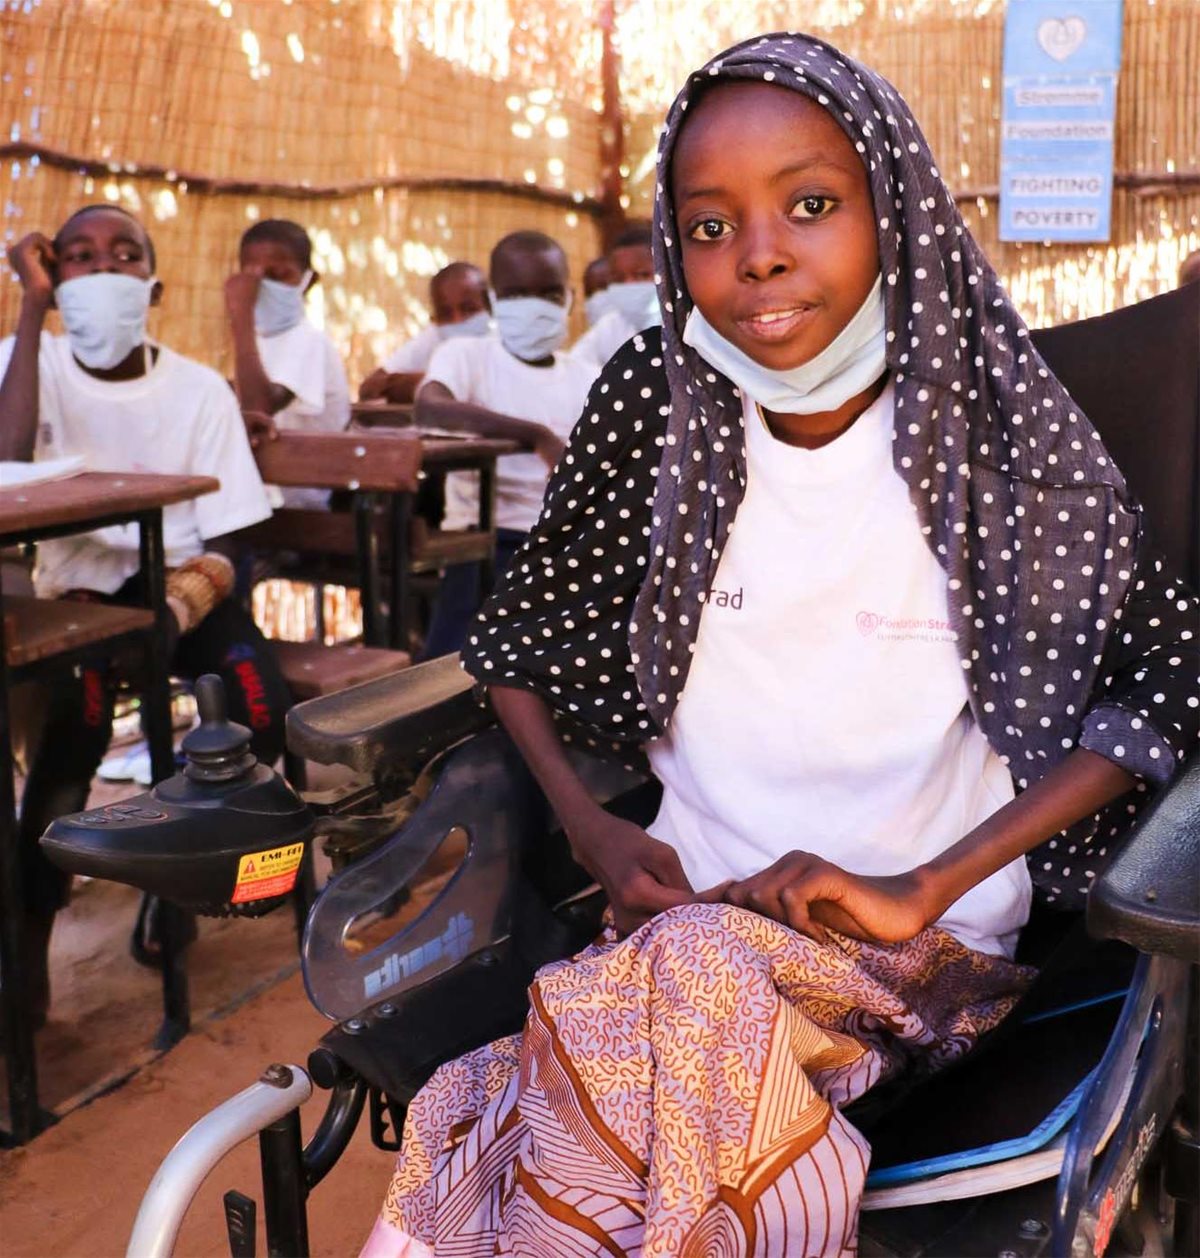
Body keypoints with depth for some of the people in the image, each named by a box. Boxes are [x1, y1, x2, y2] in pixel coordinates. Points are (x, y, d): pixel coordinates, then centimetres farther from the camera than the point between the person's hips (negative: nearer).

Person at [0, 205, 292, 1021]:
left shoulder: (200, 389, -1)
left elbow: (222, 545, -4)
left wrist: (180, 602, -27)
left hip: (180, 589, 1)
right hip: (81, 595, -1)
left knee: (265, 708, -24)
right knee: (74, 708, -32)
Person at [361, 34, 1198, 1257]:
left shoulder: (996, 435, -6)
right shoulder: (650, 409, 0)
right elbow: (515, 633, 10)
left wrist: (924, 886, -12)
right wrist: (591, 827, -7)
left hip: (920, 953, -2)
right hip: (684, 914, 2)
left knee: (691, 984, -32)